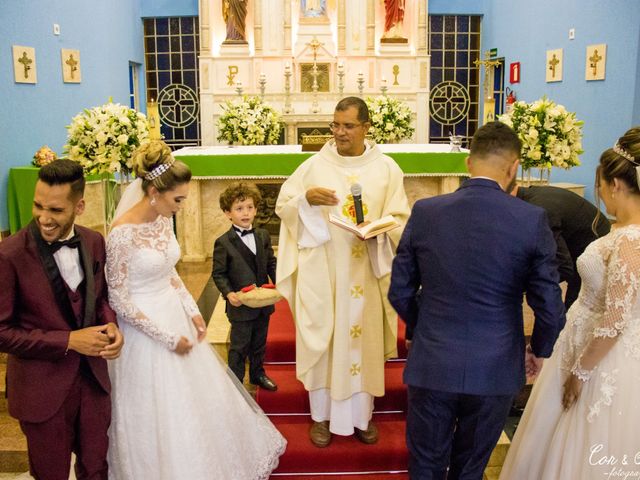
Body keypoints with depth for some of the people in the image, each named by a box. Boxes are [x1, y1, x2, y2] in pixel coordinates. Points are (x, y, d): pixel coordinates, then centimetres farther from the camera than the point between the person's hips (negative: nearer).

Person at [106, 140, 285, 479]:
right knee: (159, 414, 8)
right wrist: (167, 338, -16)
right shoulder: (122, 234, -23)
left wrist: (192, 311, 2)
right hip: (146, 329, -7)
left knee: (199, 398, 19)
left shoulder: (164, 220, 0)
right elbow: (119, 302, -18)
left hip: (176, 318, 7)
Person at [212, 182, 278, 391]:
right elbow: (218, 274, -9)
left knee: (259, 343, 21)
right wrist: (228, 293, -23)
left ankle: (258, 374, 40)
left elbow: (271, 263, 9)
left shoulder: (263, 236, 4)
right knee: (239, 347, 7)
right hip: (240, 305, -5)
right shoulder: (223, 243, -11)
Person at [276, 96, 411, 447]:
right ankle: (322, 414, 24)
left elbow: (400, 218, 1)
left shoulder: (386, 168, 1)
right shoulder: (314, 165, 0)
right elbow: (283, 205, 3)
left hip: (367, 271, 1)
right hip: (322, 270, 0)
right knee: (321, 338, 6)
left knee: (365, 338, 10)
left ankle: (362, 414, 29)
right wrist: (306, 199, -17)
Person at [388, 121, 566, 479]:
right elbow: (550, 309, -8)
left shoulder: (425, 212, -7)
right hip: (495, 371, 0)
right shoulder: (532, 220, -11)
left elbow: (400, 292, -1)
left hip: (432, 367, 1)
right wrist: (539, 351, 12)